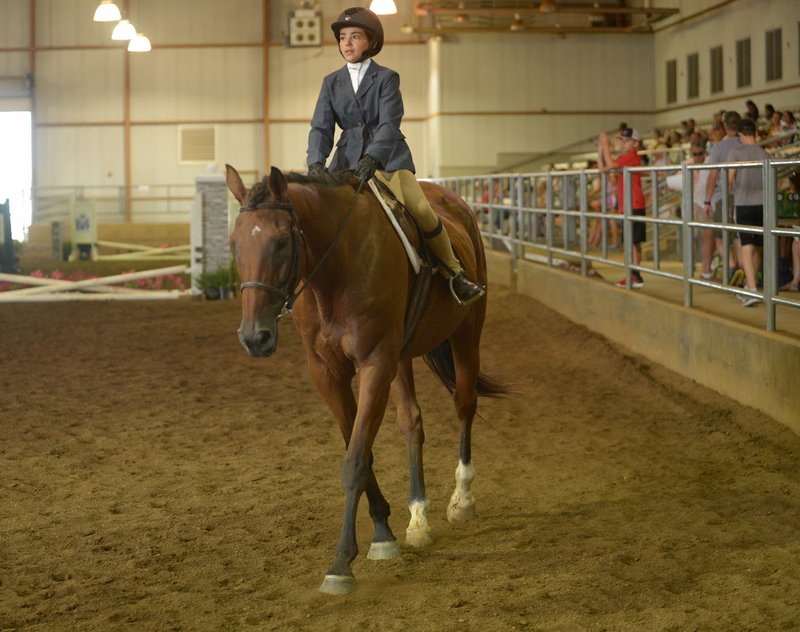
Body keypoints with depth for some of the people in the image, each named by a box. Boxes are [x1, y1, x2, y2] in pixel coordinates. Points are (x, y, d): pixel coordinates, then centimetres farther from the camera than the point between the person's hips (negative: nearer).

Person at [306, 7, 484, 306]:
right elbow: (321, 127, 1)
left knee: (421, 210, -21)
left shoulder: (386, 78, -1)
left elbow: (389, 124, -14)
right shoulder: (332, 83, 10)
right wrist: (316, 163, -19)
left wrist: (372, 159, -33)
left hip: (388, 159, -4)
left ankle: (455, 274, -6)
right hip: (348, 162, 4)